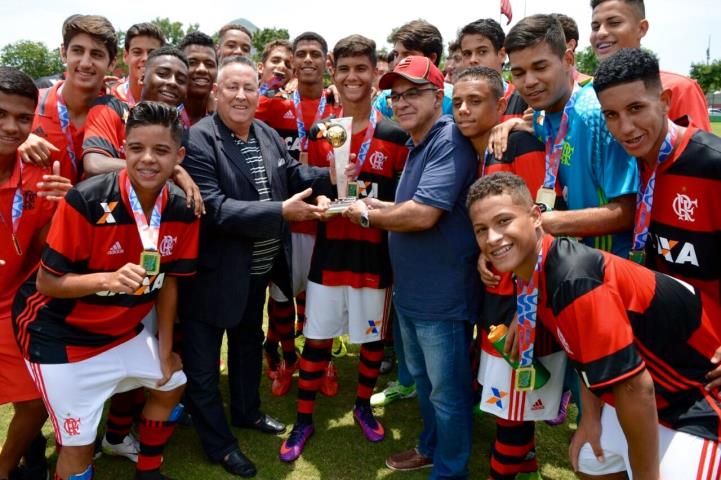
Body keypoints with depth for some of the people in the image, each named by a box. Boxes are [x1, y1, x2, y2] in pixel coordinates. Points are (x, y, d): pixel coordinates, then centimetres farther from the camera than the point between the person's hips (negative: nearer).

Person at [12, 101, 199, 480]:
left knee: (171, 385, 20)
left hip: (123, 331, 6)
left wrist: (165, 350, 4)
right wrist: (108, 279, -38)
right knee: (78, 444, -1)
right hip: (60, 335, -6)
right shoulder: (85, 202, -26)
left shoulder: (182, 211, -10)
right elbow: (46, 282, -20)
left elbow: (168, 281, 0)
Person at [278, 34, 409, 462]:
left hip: (375, 255, -1)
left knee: (373, 336, 13)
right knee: (316, 338, 9)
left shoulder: (395, 136, -3)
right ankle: (305, 419, 25)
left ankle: (364, 405, 38)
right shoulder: (318, 133, 4)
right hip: (329, 254, 1)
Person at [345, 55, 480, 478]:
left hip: (443, 296, -10)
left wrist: (367, 215, -13)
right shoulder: (417, 144, 13)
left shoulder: (450, 139, -19)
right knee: (423, 379, 24)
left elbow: (422, 215, -29)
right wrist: (373, 204, 3)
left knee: (447, 391, 8)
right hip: (411, 291, 10)